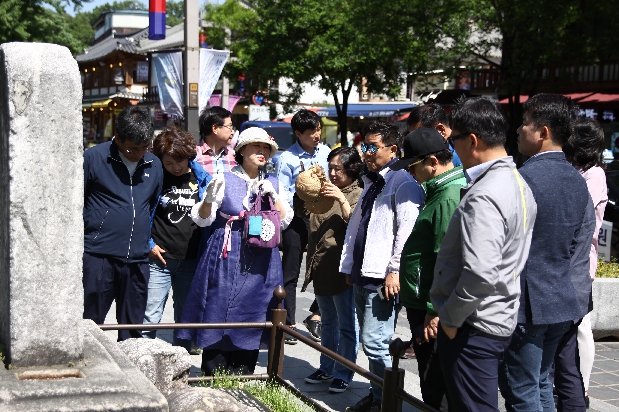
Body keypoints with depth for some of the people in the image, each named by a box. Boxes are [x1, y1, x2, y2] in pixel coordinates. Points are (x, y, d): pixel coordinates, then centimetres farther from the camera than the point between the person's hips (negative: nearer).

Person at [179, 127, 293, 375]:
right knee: (219, 317, -4)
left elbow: (284, 222, 6)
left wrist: (273, 196, -9)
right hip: (226, 259, -3)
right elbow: (202, 220, -3)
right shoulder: (225, 180, 1)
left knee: (251, 319, 5)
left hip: (260, 263, 3)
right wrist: (209, 198, -22)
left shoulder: (273, 184, 12)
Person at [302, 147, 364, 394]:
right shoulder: (324, 190, 14)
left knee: (346, 326, 0)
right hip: (321, 268, 8)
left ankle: (343, 374, 6)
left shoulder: (358, 195, -6)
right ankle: (326, 368, 28)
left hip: (343, 269, -7)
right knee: (328, 323, 18)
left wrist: (342, 200, -25)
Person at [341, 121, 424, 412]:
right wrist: (348, 266, 19)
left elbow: (407, 230, -19)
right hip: (362, 275, 9)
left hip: (383, 278, -9)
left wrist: (394, 271, -22)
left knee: (375, 343, -10)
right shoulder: (370, 182, 20)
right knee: (371, 343, 15)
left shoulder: (403, 182, -10)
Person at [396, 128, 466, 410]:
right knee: (431, 385, 18)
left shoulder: (449, 199, -20)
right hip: (423, 305, 11)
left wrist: (434, 312, -23)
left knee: (436, 389, -2)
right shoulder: (440, 192, 15)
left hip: (433, 313, -11)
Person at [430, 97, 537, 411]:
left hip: (472, 327, -10)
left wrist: (450, 318, -14)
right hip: (500, 320, 10)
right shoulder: (517, 183, 10)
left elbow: (479, 273, -29)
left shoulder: (484, 197, -21)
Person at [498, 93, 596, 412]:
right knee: (541, 385, 20)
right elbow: (581, 246, 11)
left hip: (525, 302, -8)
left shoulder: (524, 178, -18)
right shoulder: (577, 181, 7)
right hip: (563, 301, 8)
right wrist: (578, 296, 18)